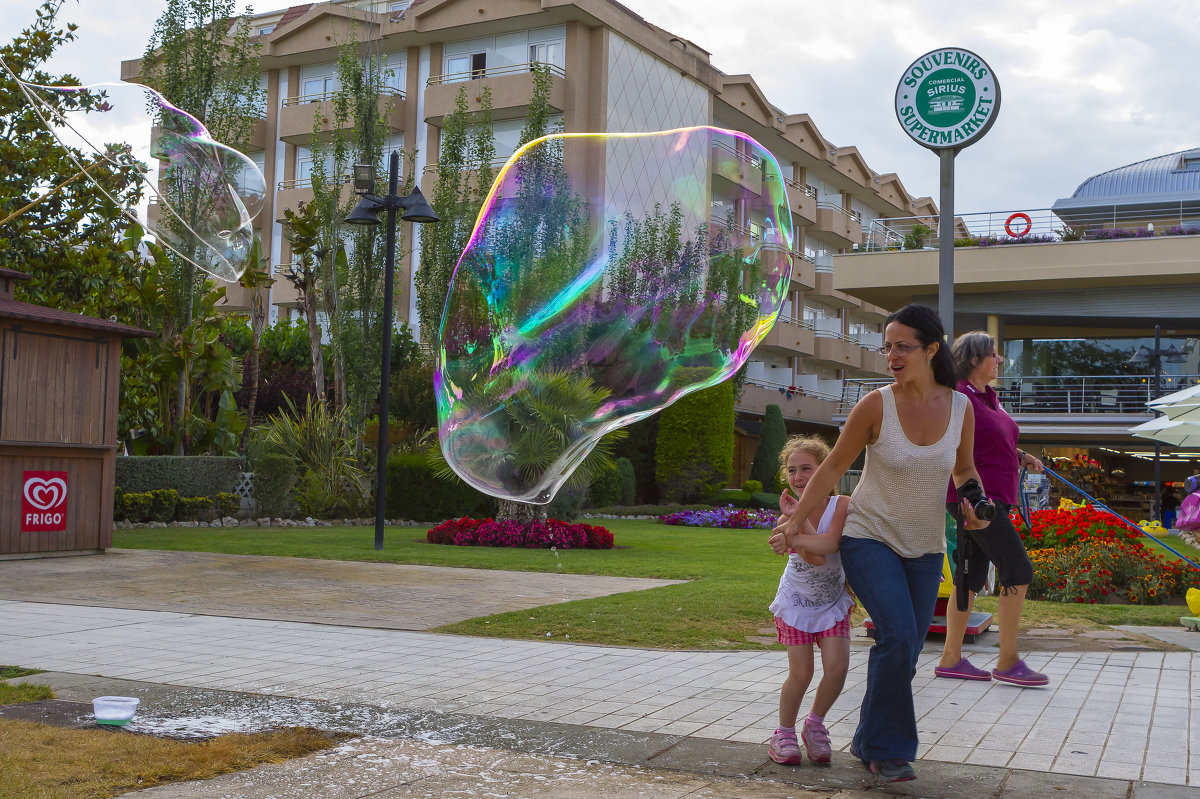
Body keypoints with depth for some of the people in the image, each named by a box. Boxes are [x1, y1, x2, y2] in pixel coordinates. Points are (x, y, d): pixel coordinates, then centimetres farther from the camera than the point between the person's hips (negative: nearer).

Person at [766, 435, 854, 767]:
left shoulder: (842, 506, -16)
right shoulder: (787, 517, -15)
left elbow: (828, 548, -26)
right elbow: (815, 558, -30)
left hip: (833, 601, 1)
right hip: (797, 602, -1)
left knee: (837, 666, -11)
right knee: (801, 673, -7)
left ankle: (814, 724, 14)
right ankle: (784, 733, 15)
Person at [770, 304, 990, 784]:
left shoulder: (960, 407, -5)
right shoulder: (876, 406, -14)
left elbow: (964, 469, 12)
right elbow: (833, 468, -7)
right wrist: (794, 526, -8)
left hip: (924, 547, 4)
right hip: (870, 538, -4)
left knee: (905, 654, 7)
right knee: (897, 635, -21)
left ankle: (869, 744, 27)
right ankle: (888, 749, -4)